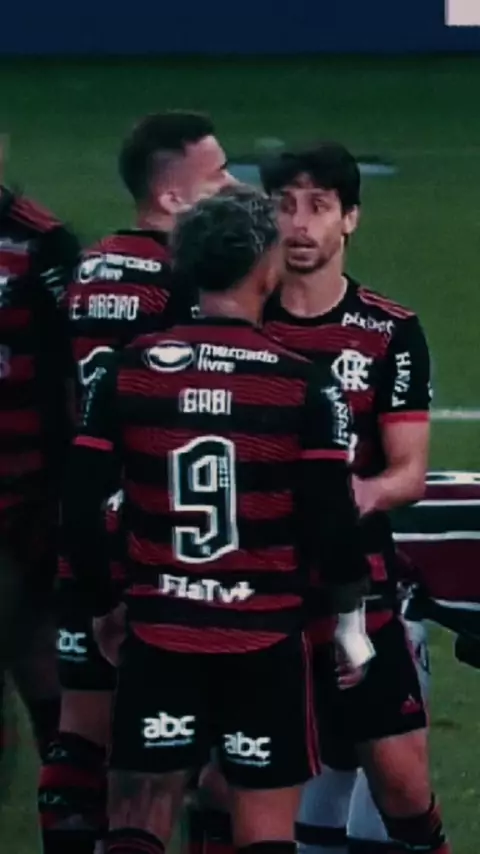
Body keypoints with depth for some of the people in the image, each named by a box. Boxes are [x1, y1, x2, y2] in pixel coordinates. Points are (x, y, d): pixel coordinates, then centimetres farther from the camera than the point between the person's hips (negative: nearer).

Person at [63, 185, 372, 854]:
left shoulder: (128, 373, -2)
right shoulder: (303, 386, -8)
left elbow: (81, 508, -1)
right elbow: (331, 518, -8)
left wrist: (103, 604, 15)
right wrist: (351, 619, 8)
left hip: (158, 635, 2)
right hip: (266, 643, -2)